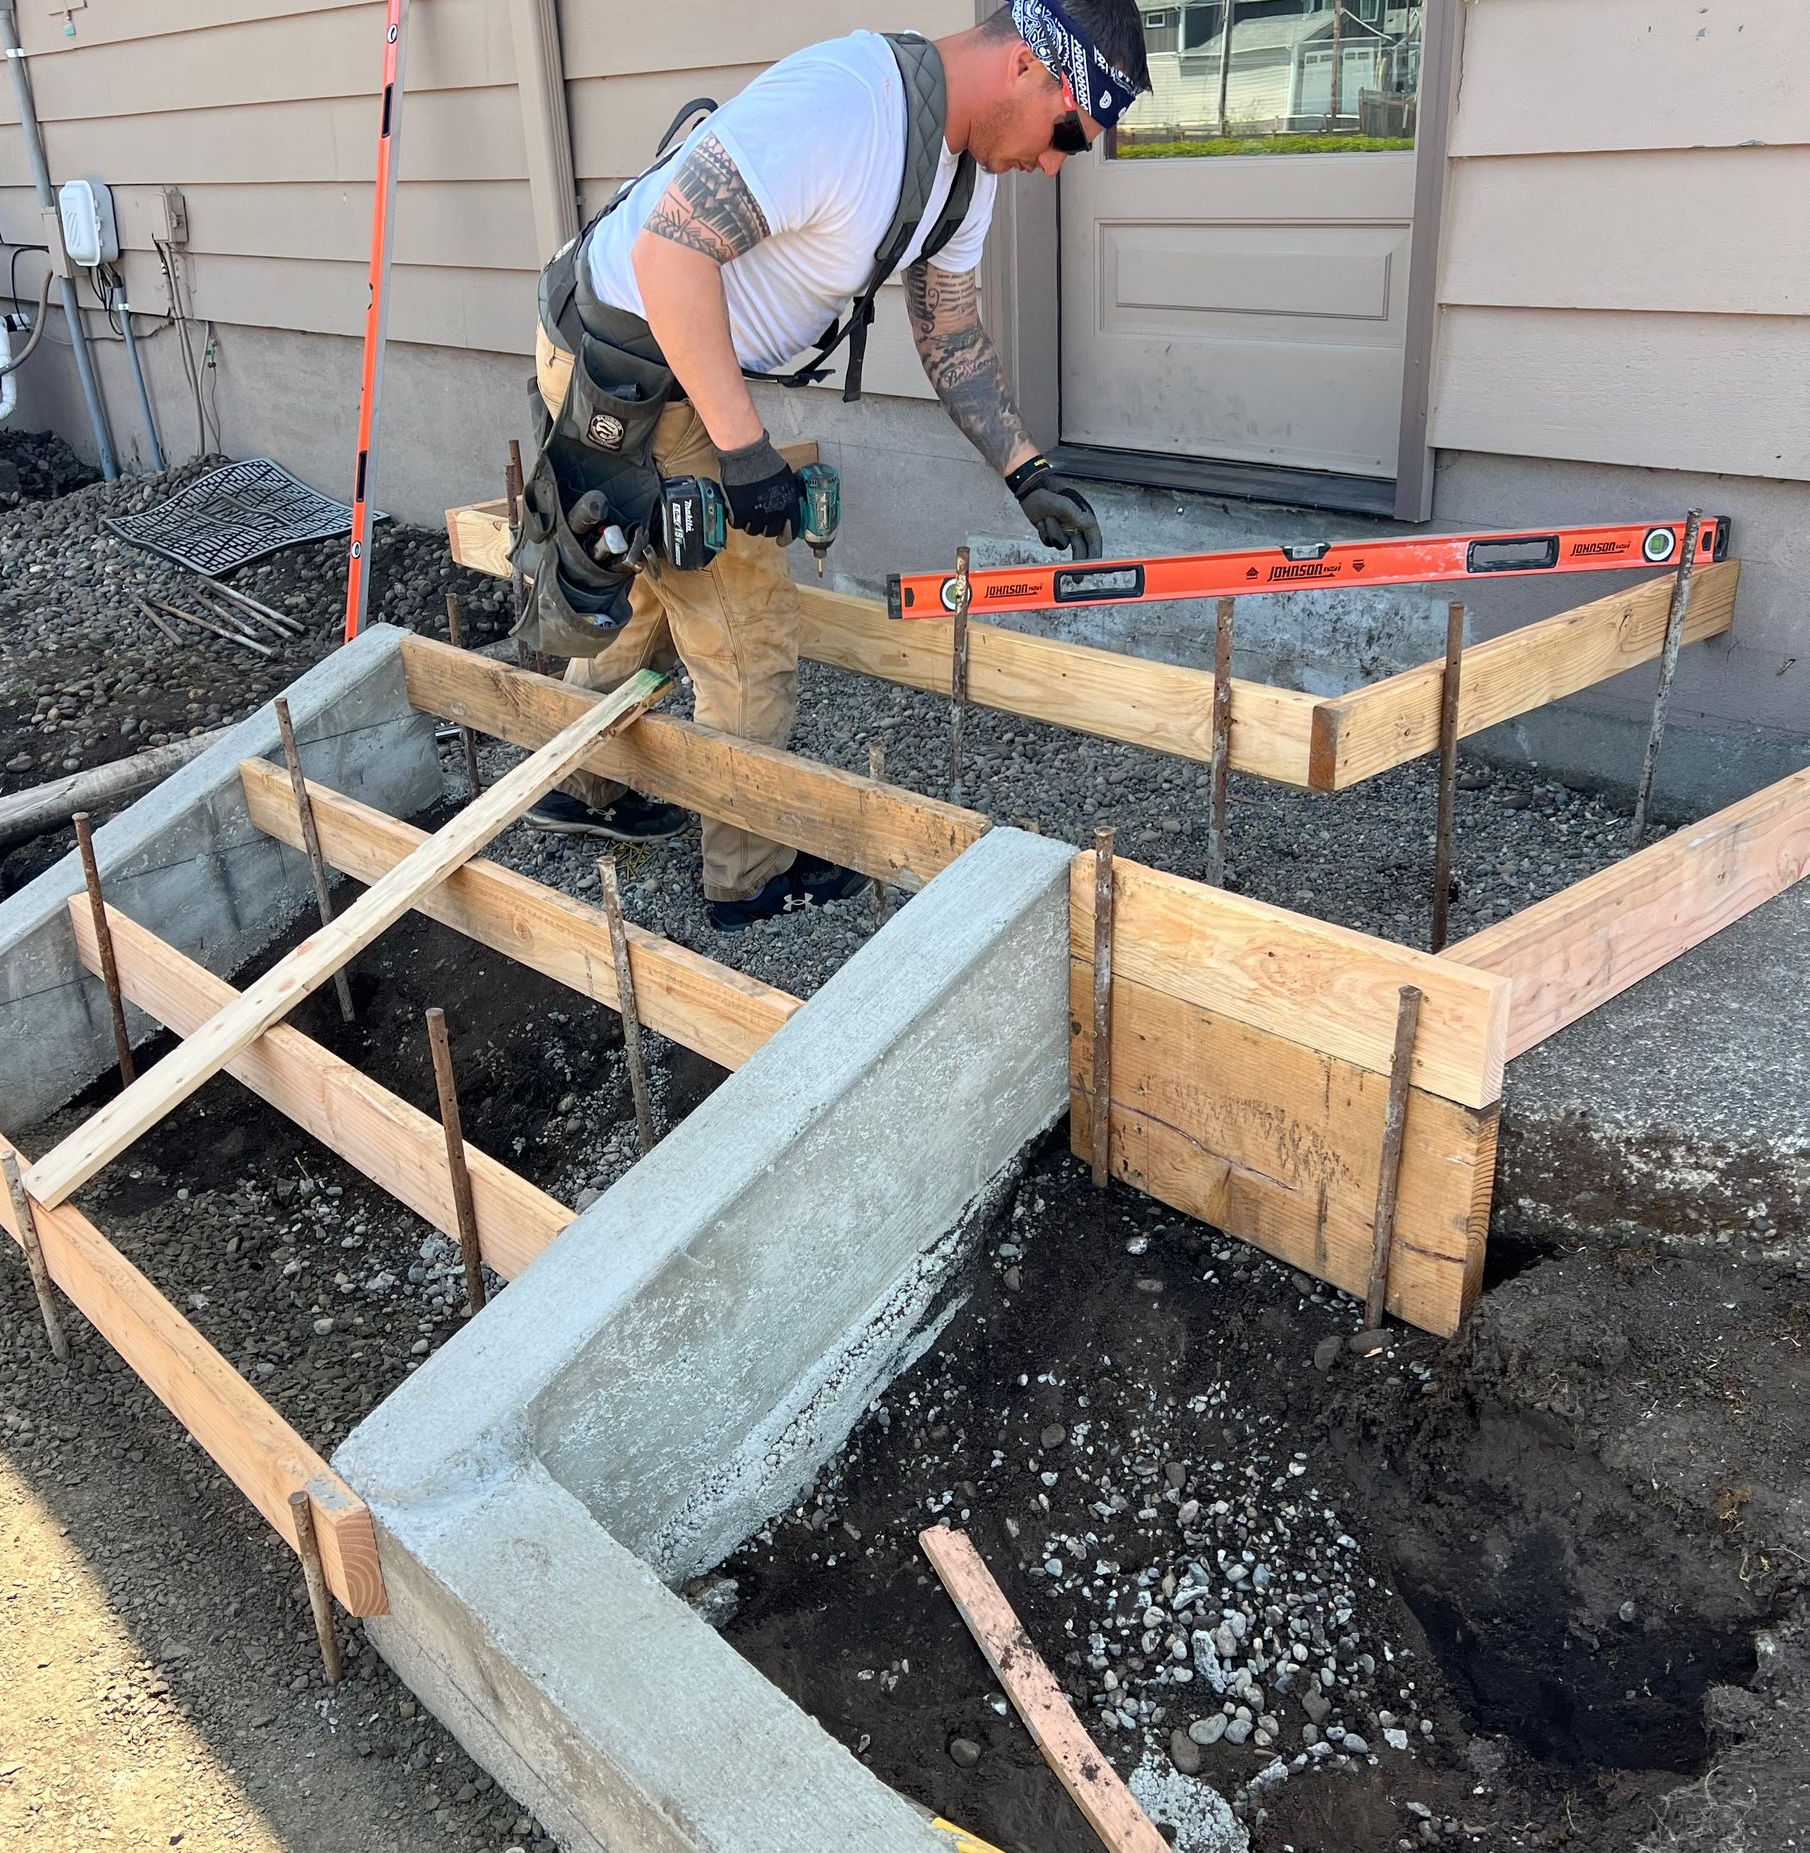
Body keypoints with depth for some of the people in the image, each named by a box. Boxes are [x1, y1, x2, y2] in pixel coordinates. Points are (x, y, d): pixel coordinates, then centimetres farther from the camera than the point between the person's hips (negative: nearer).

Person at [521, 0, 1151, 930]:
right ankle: (752, 878, 18)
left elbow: (951, 335, 12)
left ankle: (583, 789, 46)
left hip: (684, 368, 10)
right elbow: (669, 247, -32)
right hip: (625, 369, -10)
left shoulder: (967, 163, 2)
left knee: (647, 590, 25)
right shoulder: (839, 100, -29)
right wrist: (743, 446, -30)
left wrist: (1029, 473, 4)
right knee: (749, 632, 0)